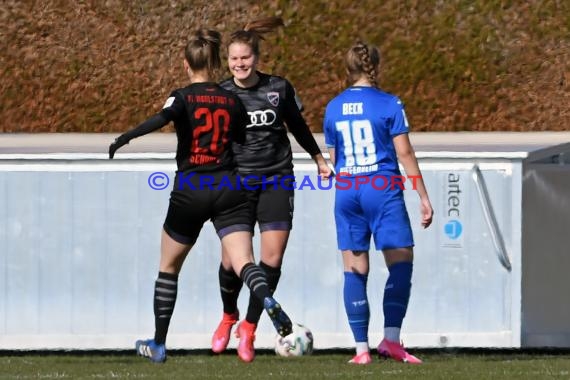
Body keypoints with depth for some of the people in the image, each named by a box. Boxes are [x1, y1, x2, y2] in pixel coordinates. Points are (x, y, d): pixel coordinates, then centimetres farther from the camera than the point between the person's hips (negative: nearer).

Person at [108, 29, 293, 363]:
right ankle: (268, 301, -43)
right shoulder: (233, 101, 8)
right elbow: (244, 140, 15)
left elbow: (162, 118, -24)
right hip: (229, 190, 2)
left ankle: (158, 345, 21)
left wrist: (126, 138, -28)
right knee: (244, 262, -10)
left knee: (169, 268, 16)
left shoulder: (183, 97, -3)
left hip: (189, 193, -2)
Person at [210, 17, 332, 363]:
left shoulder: (279, 88, 1)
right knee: (231, 258, -4)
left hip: (277, 181, 1)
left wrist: (319, 159, 25)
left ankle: (249, 328, 7)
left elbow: (297, 125, 17)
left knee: (272, 259, -7)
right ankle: (229, 316, 26)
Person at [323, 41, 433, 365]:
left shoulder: (333, 108, 7)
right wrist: (424, 197, -1)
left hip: (346, 191, 4)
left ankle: (362, 347, 2)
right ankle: (391, 338, -6)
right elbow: (405, 152, -6)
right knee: (401, 262, 4)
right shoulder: (388, 104, -6)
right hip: (383, 189, -4)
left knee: (354, 270, 5)